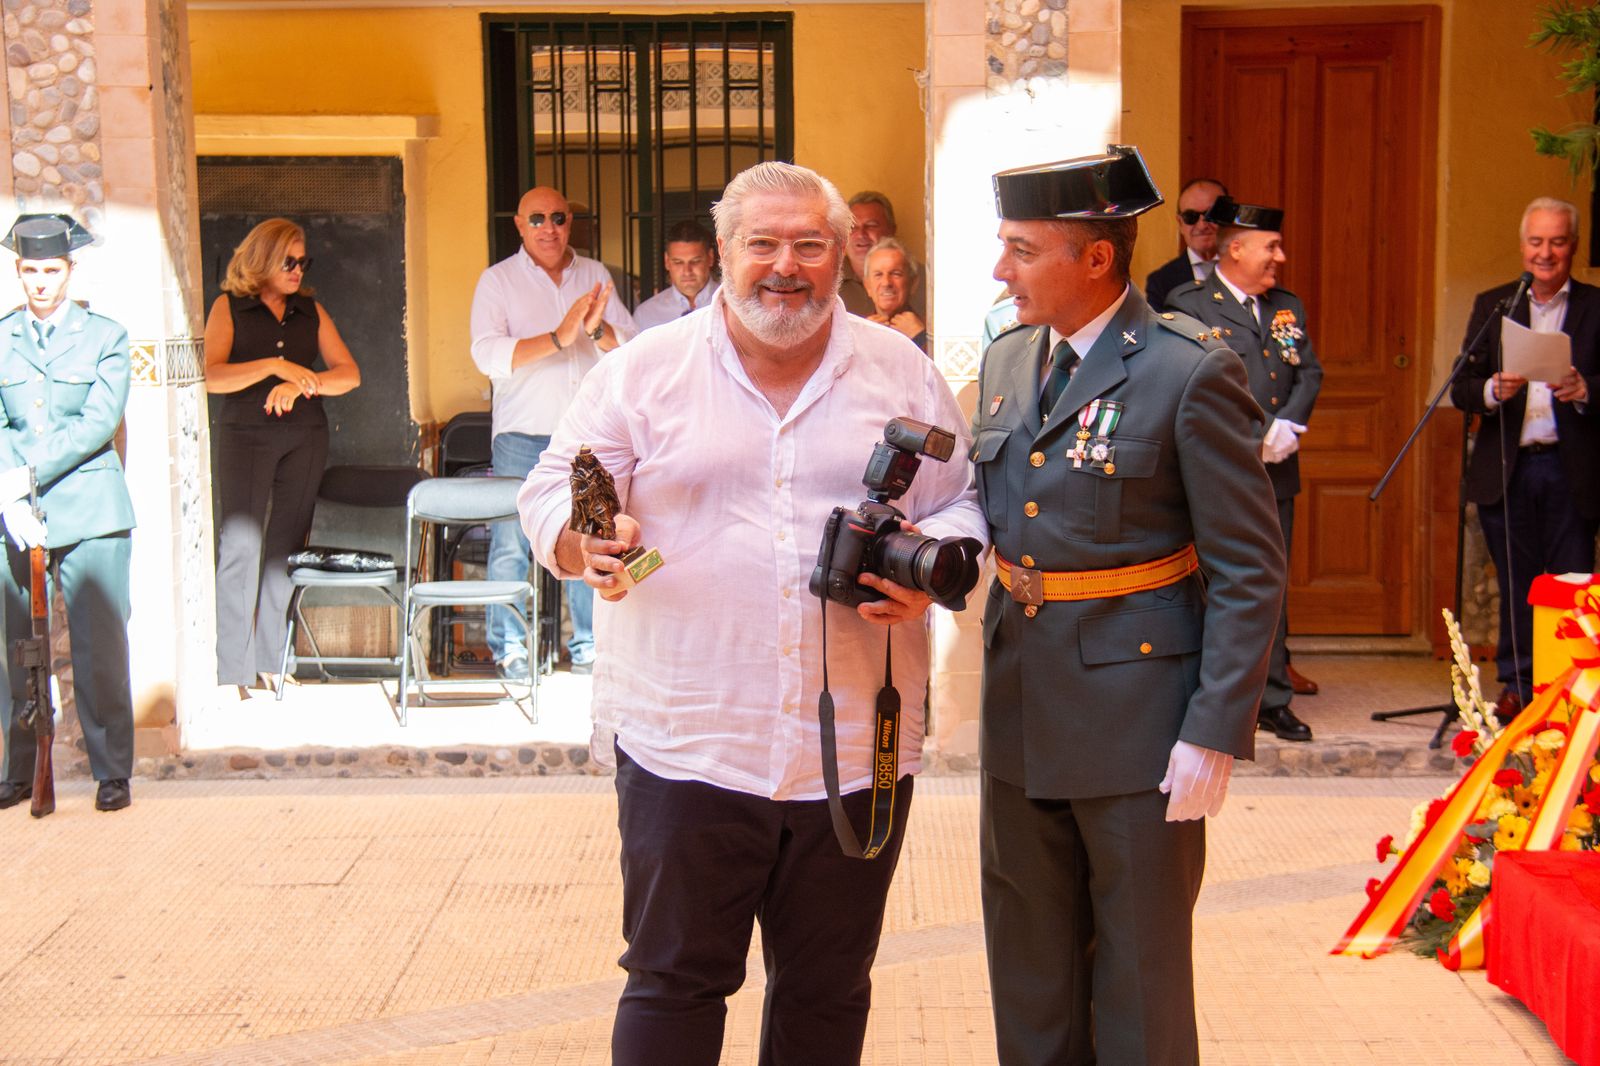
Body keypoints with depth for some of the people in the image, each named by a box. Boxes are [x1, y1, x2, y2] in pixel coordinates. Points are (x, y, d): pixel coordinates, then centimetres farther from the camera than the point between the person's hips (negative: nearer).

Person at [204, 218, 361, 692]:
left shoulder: (311, 311, 12)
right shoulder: (229, 308, 2)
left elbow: (349, 373, 4)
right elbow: (211, 376, -11)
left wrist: (301, 383, -12)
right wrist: (275, 366, -20)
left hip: (304, 437, 3)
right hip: (245, 435, -3)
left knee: (286, 547, 4)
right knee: (240, 546, -8)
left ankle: (274, 659, 11)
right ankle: (233, 669, -5)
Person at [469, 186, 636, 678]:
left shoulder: (595, 276, 10)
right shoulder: (498, 280, 1)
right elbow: (487, 354, -12)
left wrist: (597, 330, -18)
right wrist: (558, 338, -21)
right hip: (522, 434, -2)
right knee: (511, 544, -2)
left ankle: (588, 647, 13)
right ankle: (509, 648, 10)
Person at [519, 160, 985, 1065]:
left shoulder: (905, 373, 7)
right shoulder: (644, 370, 2)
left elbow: (962, 505, 11)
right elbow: (552, 496, 2)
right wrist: (583, 542, -20)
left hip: (855, 749, 2)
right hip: (686, 744, -2)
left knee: (828, 993, 14)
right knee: (673, 986, 6)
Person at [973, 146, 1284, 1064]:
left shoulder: (1190, 373, -14)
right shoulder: (1008, 360, 8)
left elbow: (1251, 571, -14)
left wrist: (1217, 731, -18)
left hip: (1136, 715, -6)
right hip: (1023, 712, 7)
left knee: (1141, 991, 7)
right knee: (1030, 987, 18)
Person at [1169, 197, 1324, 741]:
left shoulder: (1288, 307, 16)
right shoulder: (1189, 305, -6)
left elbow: (1310, 372, 11)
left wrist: (1288, 427, -7)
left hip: (1275, 472, 6)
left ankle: (1274, 700, 19)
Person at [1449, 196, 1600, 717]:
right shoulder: (1492, 305, 11)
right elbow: (1460, 389, 5)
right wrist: (1493, 390, -15)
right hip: (1507, 471, 2)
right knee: (1515, 585, 7)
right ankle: (1517, 684, 17)